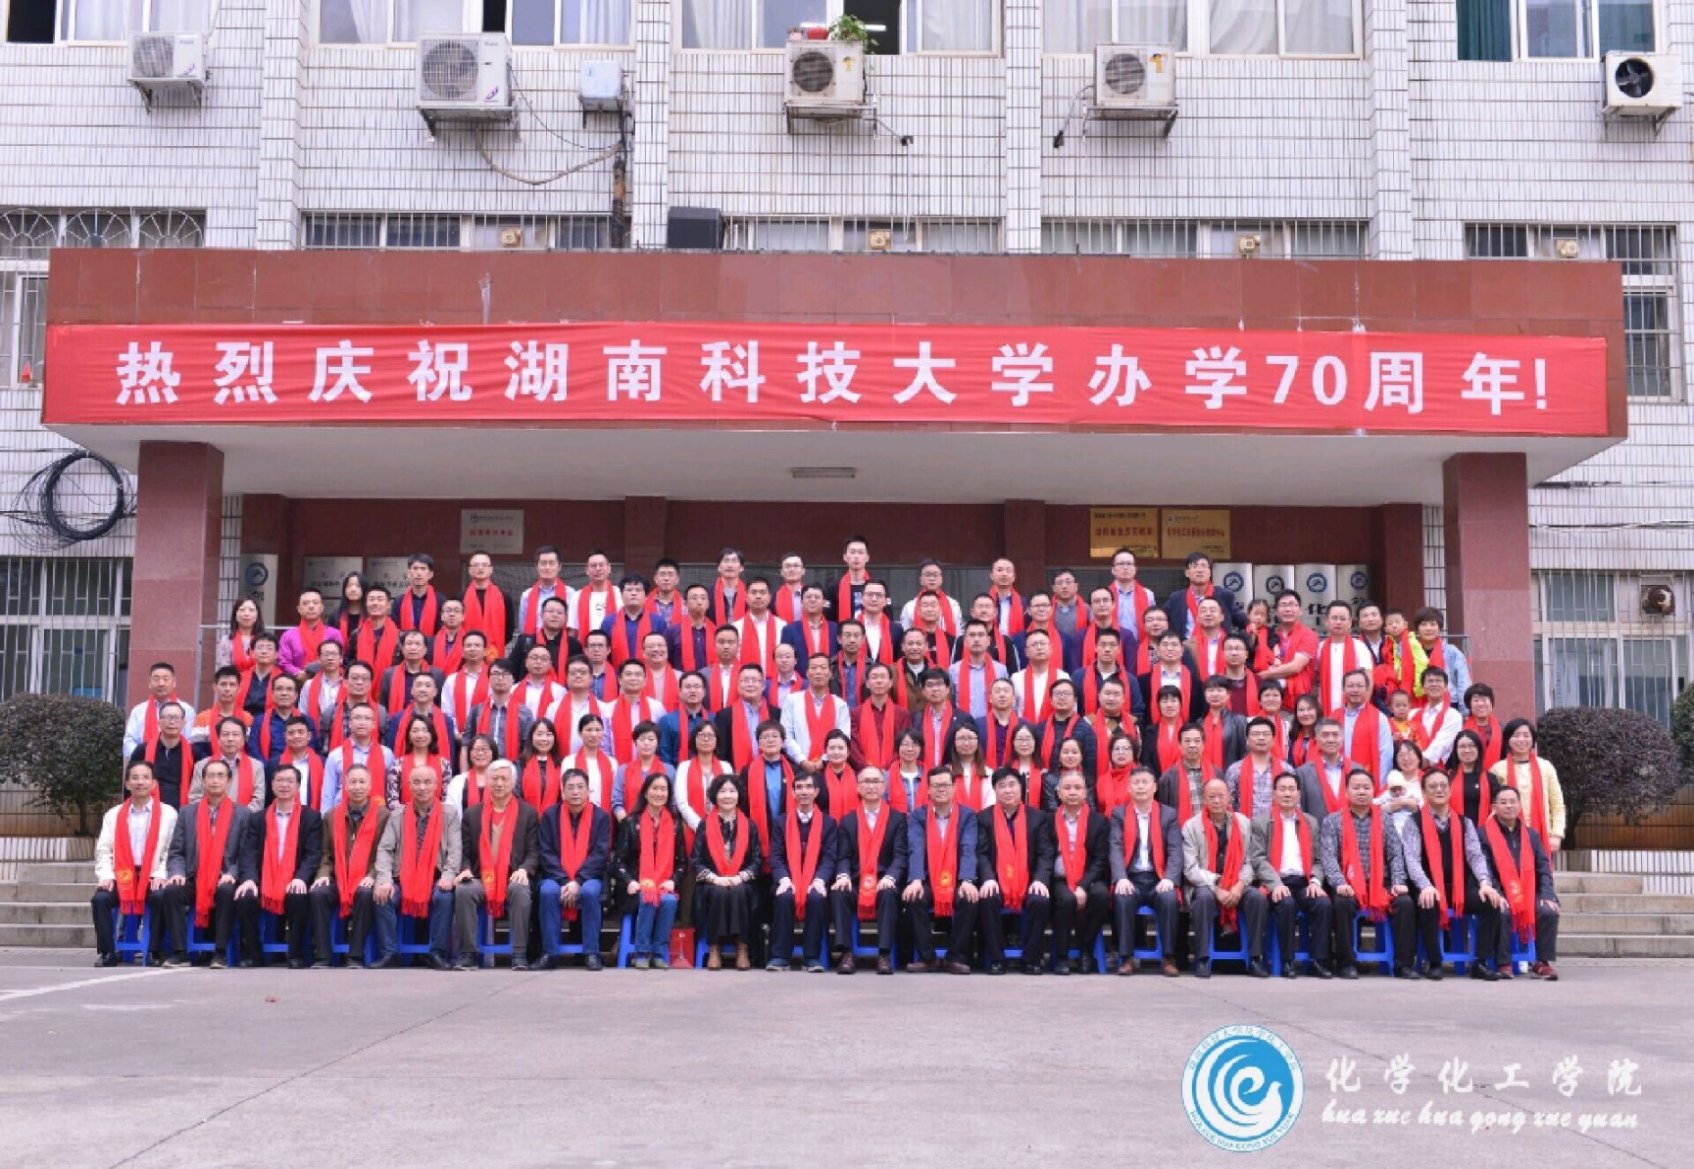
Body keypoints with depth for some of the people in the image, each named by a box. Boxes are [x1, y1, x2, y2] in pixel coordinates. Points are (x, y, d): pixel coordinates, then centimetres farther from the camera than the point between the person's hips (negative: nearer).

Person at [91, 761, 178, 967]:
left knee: (160, 897, -33)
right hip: (121, 875, 3)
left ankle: (155, 952, -21)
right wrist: (106, 876, -8)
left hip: (153, 877, -2)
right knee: (100, 899, -26)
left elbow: (173, 850, 1)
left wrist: (161, 874, -14)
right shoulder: (113, 815, 17)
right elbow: (103, 851, 10)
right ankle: (107, 953, -15)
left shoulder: (168, 813, 8)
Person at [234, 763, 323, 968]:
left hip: (294, 884, -2)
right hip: (264, 883, 2)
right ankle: (251, 955, -9)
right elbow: (249, 853, 4)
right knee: (244, 897, -27)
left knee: (298, 897, -34)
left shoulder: (311, 817, 7)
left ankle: (296, 956, -19)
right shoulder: (258, 819, 15)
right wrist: (249, 878, -17)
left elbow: (314, 854, -3)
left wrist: (301, 878, -22)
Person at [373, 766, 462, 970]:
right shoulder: (397, 815, 11)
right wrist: (385, 879, -18)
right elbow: (384, 849, 0)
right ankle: (388, 953, -15)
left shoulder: (450, 814, 8)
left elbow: (455, 849, -2)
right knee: (383, 897, -26)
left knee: (444, 897, -31)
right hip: (403, 878, 2)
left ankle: (437, 953, -20)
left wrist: (448, 875, -21)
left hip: (435, 879, -1)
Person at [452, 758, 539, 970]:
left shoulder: (528, 813, 11)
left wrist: (524, 869, -15)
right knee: (463, 890, -31)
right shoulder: (472, 813, 16)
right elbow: (464, 851, 13)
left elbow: (533, 852, 5)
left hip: (513, 879, -1)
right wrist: (465, 870, -7)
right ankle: (467, 954, -23)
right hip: (481, 878, 2)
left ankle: (519, 955, -30)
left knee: (521, 891, -35)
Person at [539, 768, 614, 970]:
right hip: (557, 877, 1)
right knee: (548, 891, -31)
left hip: (589, 878, -1)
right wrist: (564, 882, -16)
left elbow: (600, 854, -6)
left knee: (590, 892, -33)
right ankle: (549, 952, -20)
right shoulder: (550, 815, 5)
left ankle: (591, 953, -21)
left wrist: (578, 882, -18)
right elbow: (546, 853, -2)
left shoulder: (601, 816, 2)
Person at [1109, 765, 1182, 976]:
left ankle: (1169, 958, -21)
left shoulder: (1169, 814, 11)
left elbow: (1175, 850, 1)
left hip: (1157, 879, 0)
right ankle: (1127, 957, -24)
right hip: (1130, 878, 0)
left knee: (1169, 899, -32)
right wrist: (1121, 878, -20)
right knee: (1122, 898, -32)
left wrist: (1169, 879, -17)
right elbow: (1116, 849, -3)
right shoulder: (1118, 814, 10)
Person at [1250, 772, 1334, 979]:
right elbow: (1258, 859, -3)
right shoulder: (1260, 822, 8)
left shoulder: (1310, 822, 20)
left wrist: (1315, 880, -5)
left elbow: (1317, 859, 15)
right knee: (1286, 903, -34)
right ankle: (1287, 962, -22)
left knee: (1324, 903, -26)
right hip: (1276, 883, -3)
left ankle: (1318, 960, -18)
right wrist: (1276, 884, -17)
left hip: (1303, 882, 3)